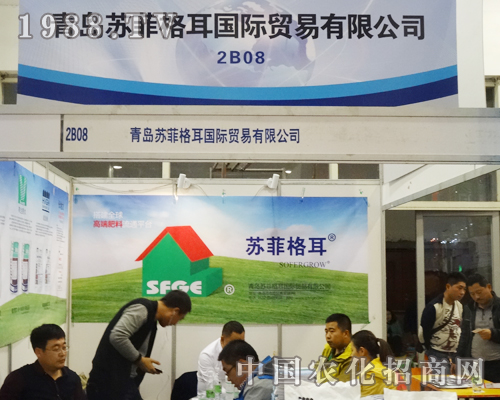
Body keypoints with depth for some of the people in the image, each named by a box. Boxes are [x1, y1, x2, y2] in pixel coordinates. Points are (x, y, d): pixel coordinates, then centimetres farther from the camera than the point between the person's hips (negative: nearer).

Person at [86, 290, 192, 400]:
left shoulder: (151, 318, 15)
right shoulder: (141, 309, -15)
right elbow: (117, 337, -26)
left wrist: (143, 364, 7)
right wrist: (139, 360, -15)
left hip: (124, 380, 10)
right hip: (110, 380, -10)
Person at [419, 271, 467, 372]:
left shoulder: (459, 306, 7)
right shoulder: (434, 307, -15)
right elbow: (423, 333, -10)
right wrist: (432, 355, -1)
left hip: (454, 355, 6)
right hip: (437, 355, -6)